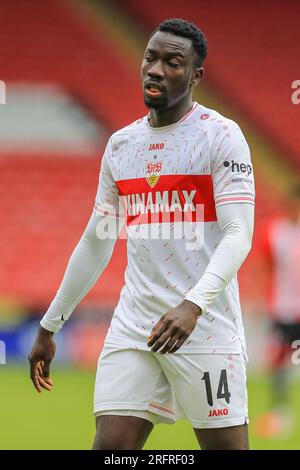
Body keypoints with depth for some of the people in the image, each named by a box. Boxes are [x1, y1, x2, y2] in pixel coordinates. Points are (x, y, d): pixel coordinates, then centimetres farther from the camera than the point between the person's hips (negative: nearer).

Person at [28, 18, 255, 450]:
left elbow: (238, 236, -14)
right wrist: (49, 327, 20)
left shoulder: (221, 136, -4)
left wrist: (193, 304, -30)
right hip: (132, 328, 5)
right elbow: (95, 243, 21)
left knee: (225, 445, -3)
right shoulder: (121, 144, 14)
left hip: (205, 326, -5)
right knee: (110, 445, -6)